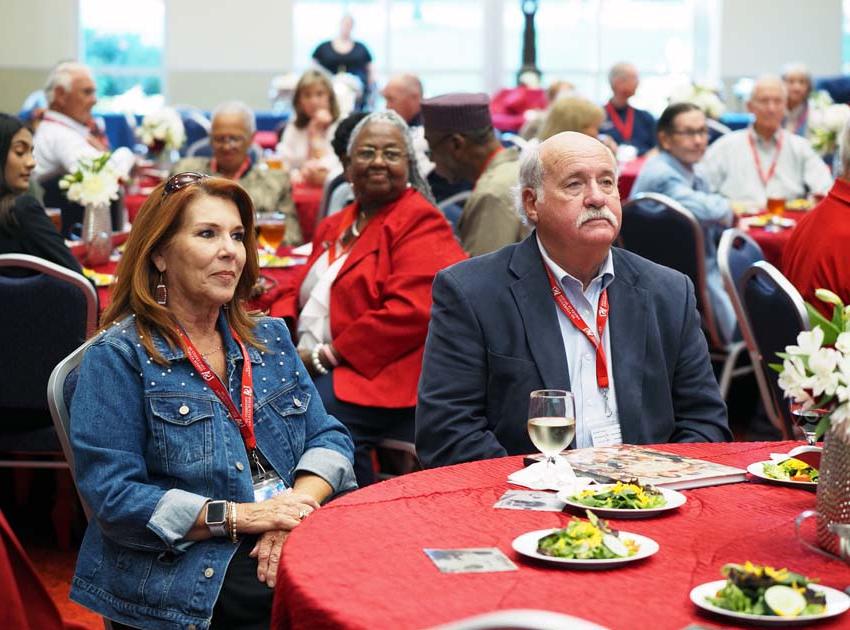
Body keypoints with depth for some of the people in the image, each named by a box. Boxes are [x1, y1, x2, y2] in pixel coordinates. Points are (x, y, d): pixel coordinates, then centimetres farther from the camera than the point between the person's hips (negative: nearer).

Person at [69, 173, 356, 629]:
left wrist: (297, 502, -10)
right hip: (187, 587, -6)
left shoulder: (270, 338, 18)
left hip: (299, 549, 6)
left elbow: (329, 437, 12)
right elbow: (112, 496, -9)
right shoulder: (117, 356, -1)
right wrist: (242, 516, -16)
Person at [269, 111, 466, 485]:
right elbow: (300, 292, 25)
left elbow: (410, 312, -16)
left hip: (379, 373, -7)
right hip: (309, 366, 7)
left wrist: (325, 354, -14)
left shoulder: (421, 223, -4)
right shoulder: (335, 226, 22)